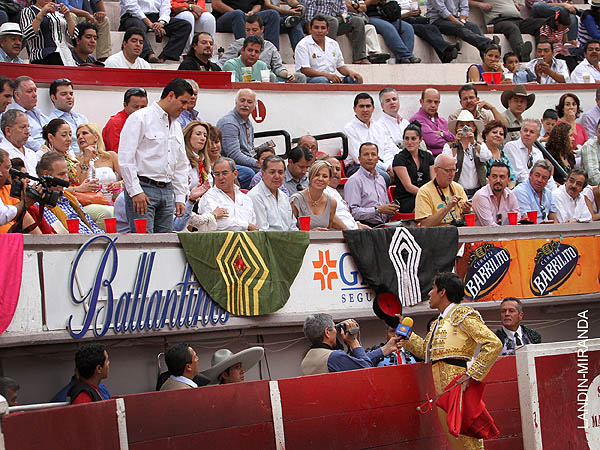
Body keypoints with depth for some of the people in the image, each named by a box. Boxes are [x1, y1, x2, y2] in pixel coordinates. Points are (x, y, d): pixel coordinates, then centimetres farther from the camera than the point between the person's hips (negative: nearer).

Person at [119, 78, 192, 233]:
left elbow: (181, 165, 24)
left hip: (167, 191, 7)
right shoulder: (140, 118, -5)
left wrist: (180, 198, 15)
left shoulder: (176, 126, 20)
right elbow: (125, 158, -11)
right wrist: (135, 191, -16)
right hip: (142, 188, -7)